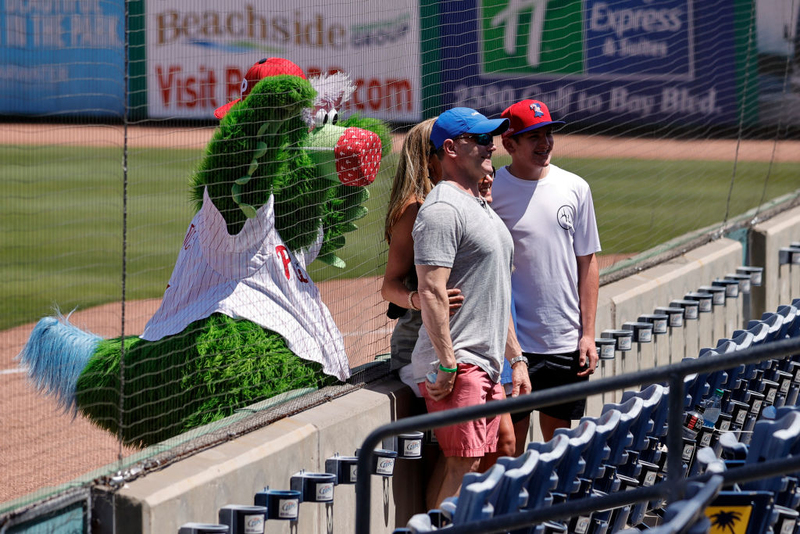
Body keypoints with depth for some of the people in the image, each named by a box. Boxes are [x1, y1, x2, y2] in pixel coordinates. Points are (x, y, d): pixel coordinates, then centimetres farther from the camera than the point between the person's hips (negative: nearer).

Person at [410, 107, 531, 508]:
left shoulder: (481, 208, 22)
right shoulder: (443, 208, -12)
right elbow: (431, 291, -19)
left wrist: (516, 358, 24)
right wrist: (446, 364, -23)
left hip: (485, 368, 10)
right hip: (456, 367, -10)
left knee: (474, 469, 7)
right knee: (462, 469, -14)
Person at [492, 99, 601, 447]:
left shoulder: (575, 189, 6)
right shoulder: (491, 191, -5)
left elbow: (587, 263, 10)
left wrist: (588, 333, 4)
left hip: (567, 342, 3)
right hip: (512, 341, -3)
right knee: (511, 437, -2)